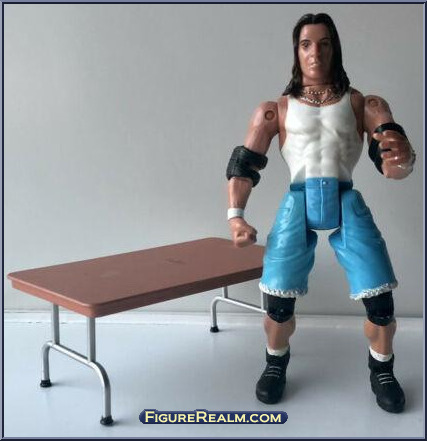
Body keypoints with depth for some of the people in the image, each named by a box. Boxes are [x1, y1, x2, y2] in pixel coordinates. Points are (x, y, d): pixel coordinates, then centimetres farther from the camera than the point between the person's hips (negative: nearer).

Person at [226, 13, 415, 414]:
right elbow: (243, 165, 10)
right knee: (278, 301, -12)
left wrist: (402, 158, -25)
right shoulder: (275, 110, 13)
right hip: (298, 204, 0)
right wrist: (235, 216, -6)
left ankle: (381, 370, 21)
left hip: (348, 204, 0)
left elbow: (393, 167, 1)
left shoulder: (364, 105, 12)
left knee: (381, 300, -10)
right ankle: (276, 362, 22)